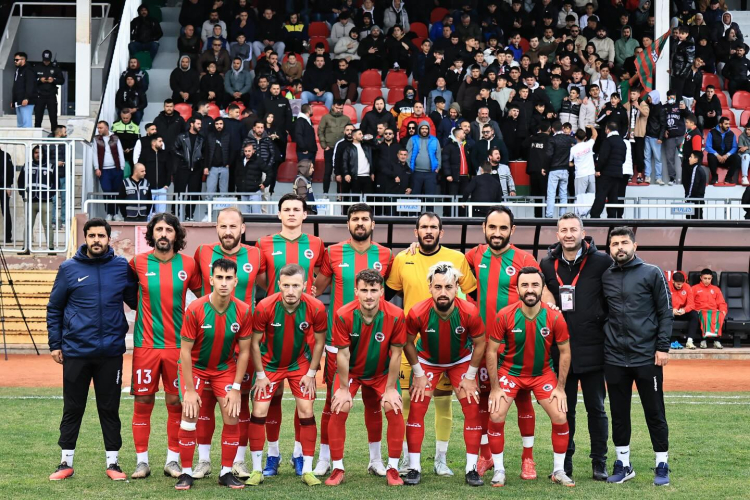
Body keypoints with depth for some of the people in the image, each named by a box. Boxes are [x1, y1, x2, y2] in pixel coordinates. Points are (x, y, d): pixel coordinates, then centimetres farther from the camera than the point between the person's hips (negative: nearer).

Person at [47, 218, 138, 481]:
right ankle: (66, 462, 21)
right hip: (75, 351, 0)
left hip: (111, 352, 0)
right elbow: (54, 309, 7)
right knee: (72, 409, 9)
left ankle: (112, 463, 18)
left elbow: (136, 301, 10)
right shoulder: (69, 269, 1)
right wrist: (55, 344, 3)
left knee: (110, 409, 8)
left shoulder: (122, 267, 1)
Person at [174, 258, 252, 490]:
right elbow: (185, 351, -18)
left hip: (225, 367, 2)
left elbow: (244, 352, -8)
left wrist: (236, 388, -11)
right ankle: (186, 473, 1)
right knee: (189, 416, -12)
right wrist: (190, 390, -18)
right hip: (195, 367, -2)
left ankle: (226, 472, 7)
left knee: (232, 416, -7)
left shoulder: (243, 311, -17)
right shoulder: (195, 309, -24)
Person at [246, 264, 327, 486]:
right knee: (259, 413, -5)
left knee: (306, 412, -4)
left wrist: (311, 373, -5)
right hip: (270, 363, -1)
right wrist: (260, 375, -10)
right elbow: (255, 342, -12)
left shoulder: (316, 308, -23)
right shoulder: (264, 307, -26)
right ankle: (257, 470, 7)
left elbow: (319, 341, -6)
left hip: (300, 364, 1)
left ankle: (307, 470, 7)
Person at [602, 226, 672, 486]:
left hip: (647, 357, -3)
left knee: (655, 413, 4)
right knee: (619, 413, 10)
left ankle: (662, 465, 14)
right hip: (614, 359, 3)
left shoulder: (652, 273, -1)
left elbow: (666, 312, -2)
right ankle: (623, 464, 21)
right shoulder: (605, 277, 8)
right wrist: (602, 346, 5)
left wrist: (663, 347, -9)